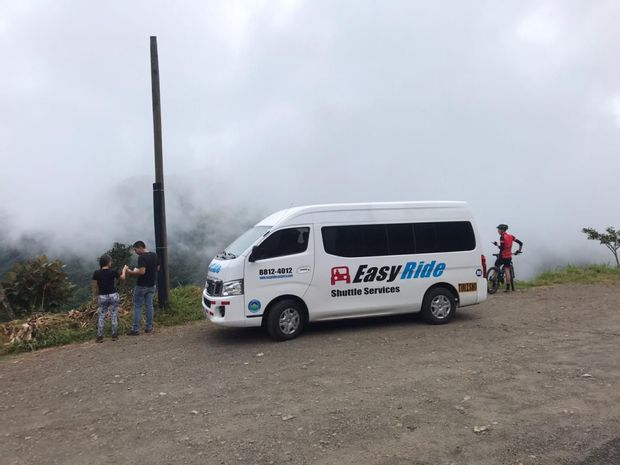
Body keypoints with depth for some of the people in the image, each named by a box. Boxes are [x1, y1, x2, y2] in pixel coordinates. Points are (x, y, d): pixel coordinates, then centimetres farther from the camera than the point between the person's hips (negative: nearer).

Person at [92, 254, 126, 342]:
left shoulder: (96, 273, -7)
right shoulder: (113, 272, -10)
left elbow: (95, 286, -2)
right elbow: (122, 278, 7)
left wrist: (94, 296, 12)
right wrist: (124, 270, 25)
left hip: (102, 297, 1)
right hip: (113, 295, -1)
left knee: (101, 317, 8)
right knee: (114, 315, 8)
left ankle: (99, 336, 8)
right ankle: (114, 335, 12)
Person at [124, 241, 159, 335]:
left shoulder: (142, 257, -19)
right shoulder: (154, 255, 5)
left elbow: (142, 272, -27)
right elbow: (157, 268, 13)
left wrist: (131, 272, -16)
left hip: (142, 285, -7)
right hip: (152, 285, 7)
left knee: (137, 306, 2)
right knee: (149, 305, 13)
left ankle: (136, 329, 5)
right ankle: (149, 327, 17)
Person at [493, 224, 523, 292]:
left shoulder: (502, 237, -12)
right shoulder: (511, 236, 9)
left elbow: (501, 248, -20)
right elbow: (521, 243, 10)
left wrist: (496, 244, -3)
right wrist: (518, 251, 19)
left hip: (503, 256, -6)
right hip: (509, 257, 6)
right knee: (507, 271, 7)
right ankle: (508, 287, 7)